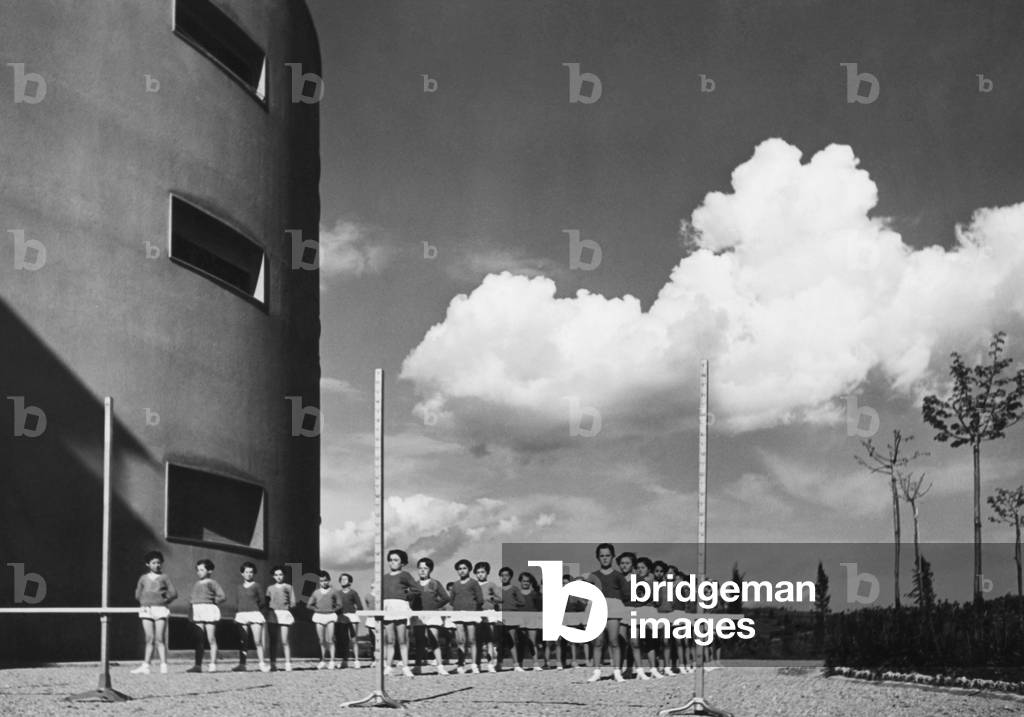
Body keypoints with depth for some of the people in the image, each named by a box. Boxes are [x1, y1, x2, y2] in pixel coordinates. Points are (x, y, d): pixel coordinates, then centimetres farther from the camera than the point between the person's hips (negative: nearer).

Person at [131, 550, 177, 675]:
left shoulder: (164, 578, 8)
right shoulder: (143, 578, 14)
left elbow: (173, 593, 5)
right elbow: (138, 594, 17)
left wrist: (164, 601, -1)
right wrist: (145, 602, 5)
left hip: (160, 609, -2)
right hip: (146, 610, 2)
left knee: (159, 639, -7)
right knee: (149, 639, -1)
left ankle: (164, 666, -9)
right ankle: (145, 666, -2)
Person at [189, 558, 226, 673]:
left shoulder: (212, 583, -3)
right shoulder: (196, 584, 18)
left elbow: (222, 597, -11)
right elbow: (192, 597, 29)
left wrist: (212, 601, -8)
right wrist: (191, 600, 8)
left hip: (209, 611, -7)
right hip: (197, 612, 7)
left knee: (211, 639, -4)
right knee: (198, 640, 2)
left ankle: (213, 665, -3)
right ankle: (198, 665, 2)